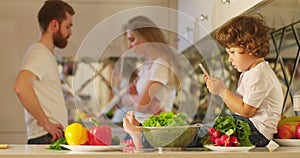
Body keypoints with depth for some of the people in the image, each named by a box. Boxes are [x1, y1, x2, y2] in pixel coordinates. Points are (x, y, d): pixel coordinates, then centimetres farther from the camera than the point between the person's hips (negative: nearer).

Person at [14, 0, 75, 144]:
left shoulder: (47, 55, 22)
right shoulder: (39, 54, -9)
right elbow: (21, 87, -25)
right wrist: (45, 122, -18)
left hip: (56, 136, 9)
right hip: (47, 139, -9)